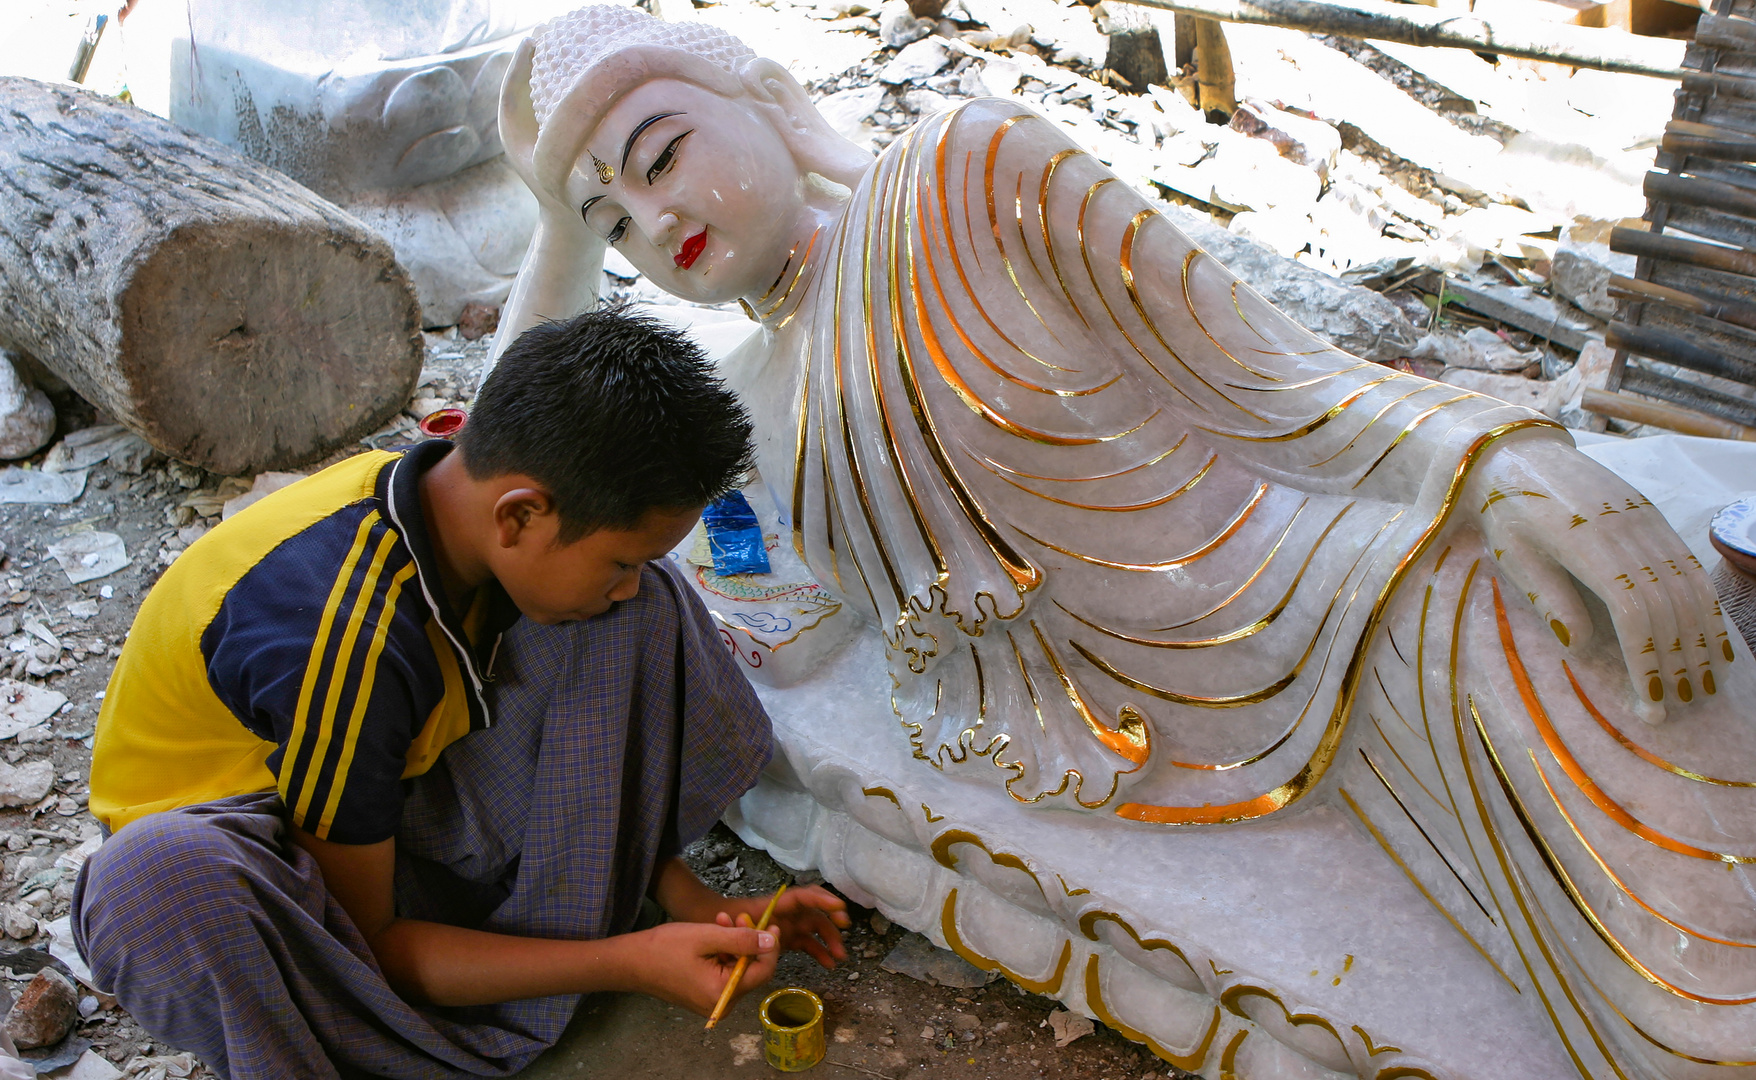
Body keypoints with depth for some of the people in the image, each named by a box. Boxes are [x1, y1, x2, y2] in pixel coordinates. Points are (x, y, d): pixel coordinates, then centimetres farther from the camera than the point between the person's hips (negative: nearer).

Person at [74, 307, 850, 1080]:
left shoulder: (453, 501, -17)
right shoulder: (345, 647, -37)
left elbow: (592, 750, 0)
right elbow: (366, 942, -25)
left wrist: (686, 899, -7)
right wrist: (630, 964, -28)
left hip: (399, 792, 6)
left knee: (631, 619, -11)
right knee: (160, 873, -43)